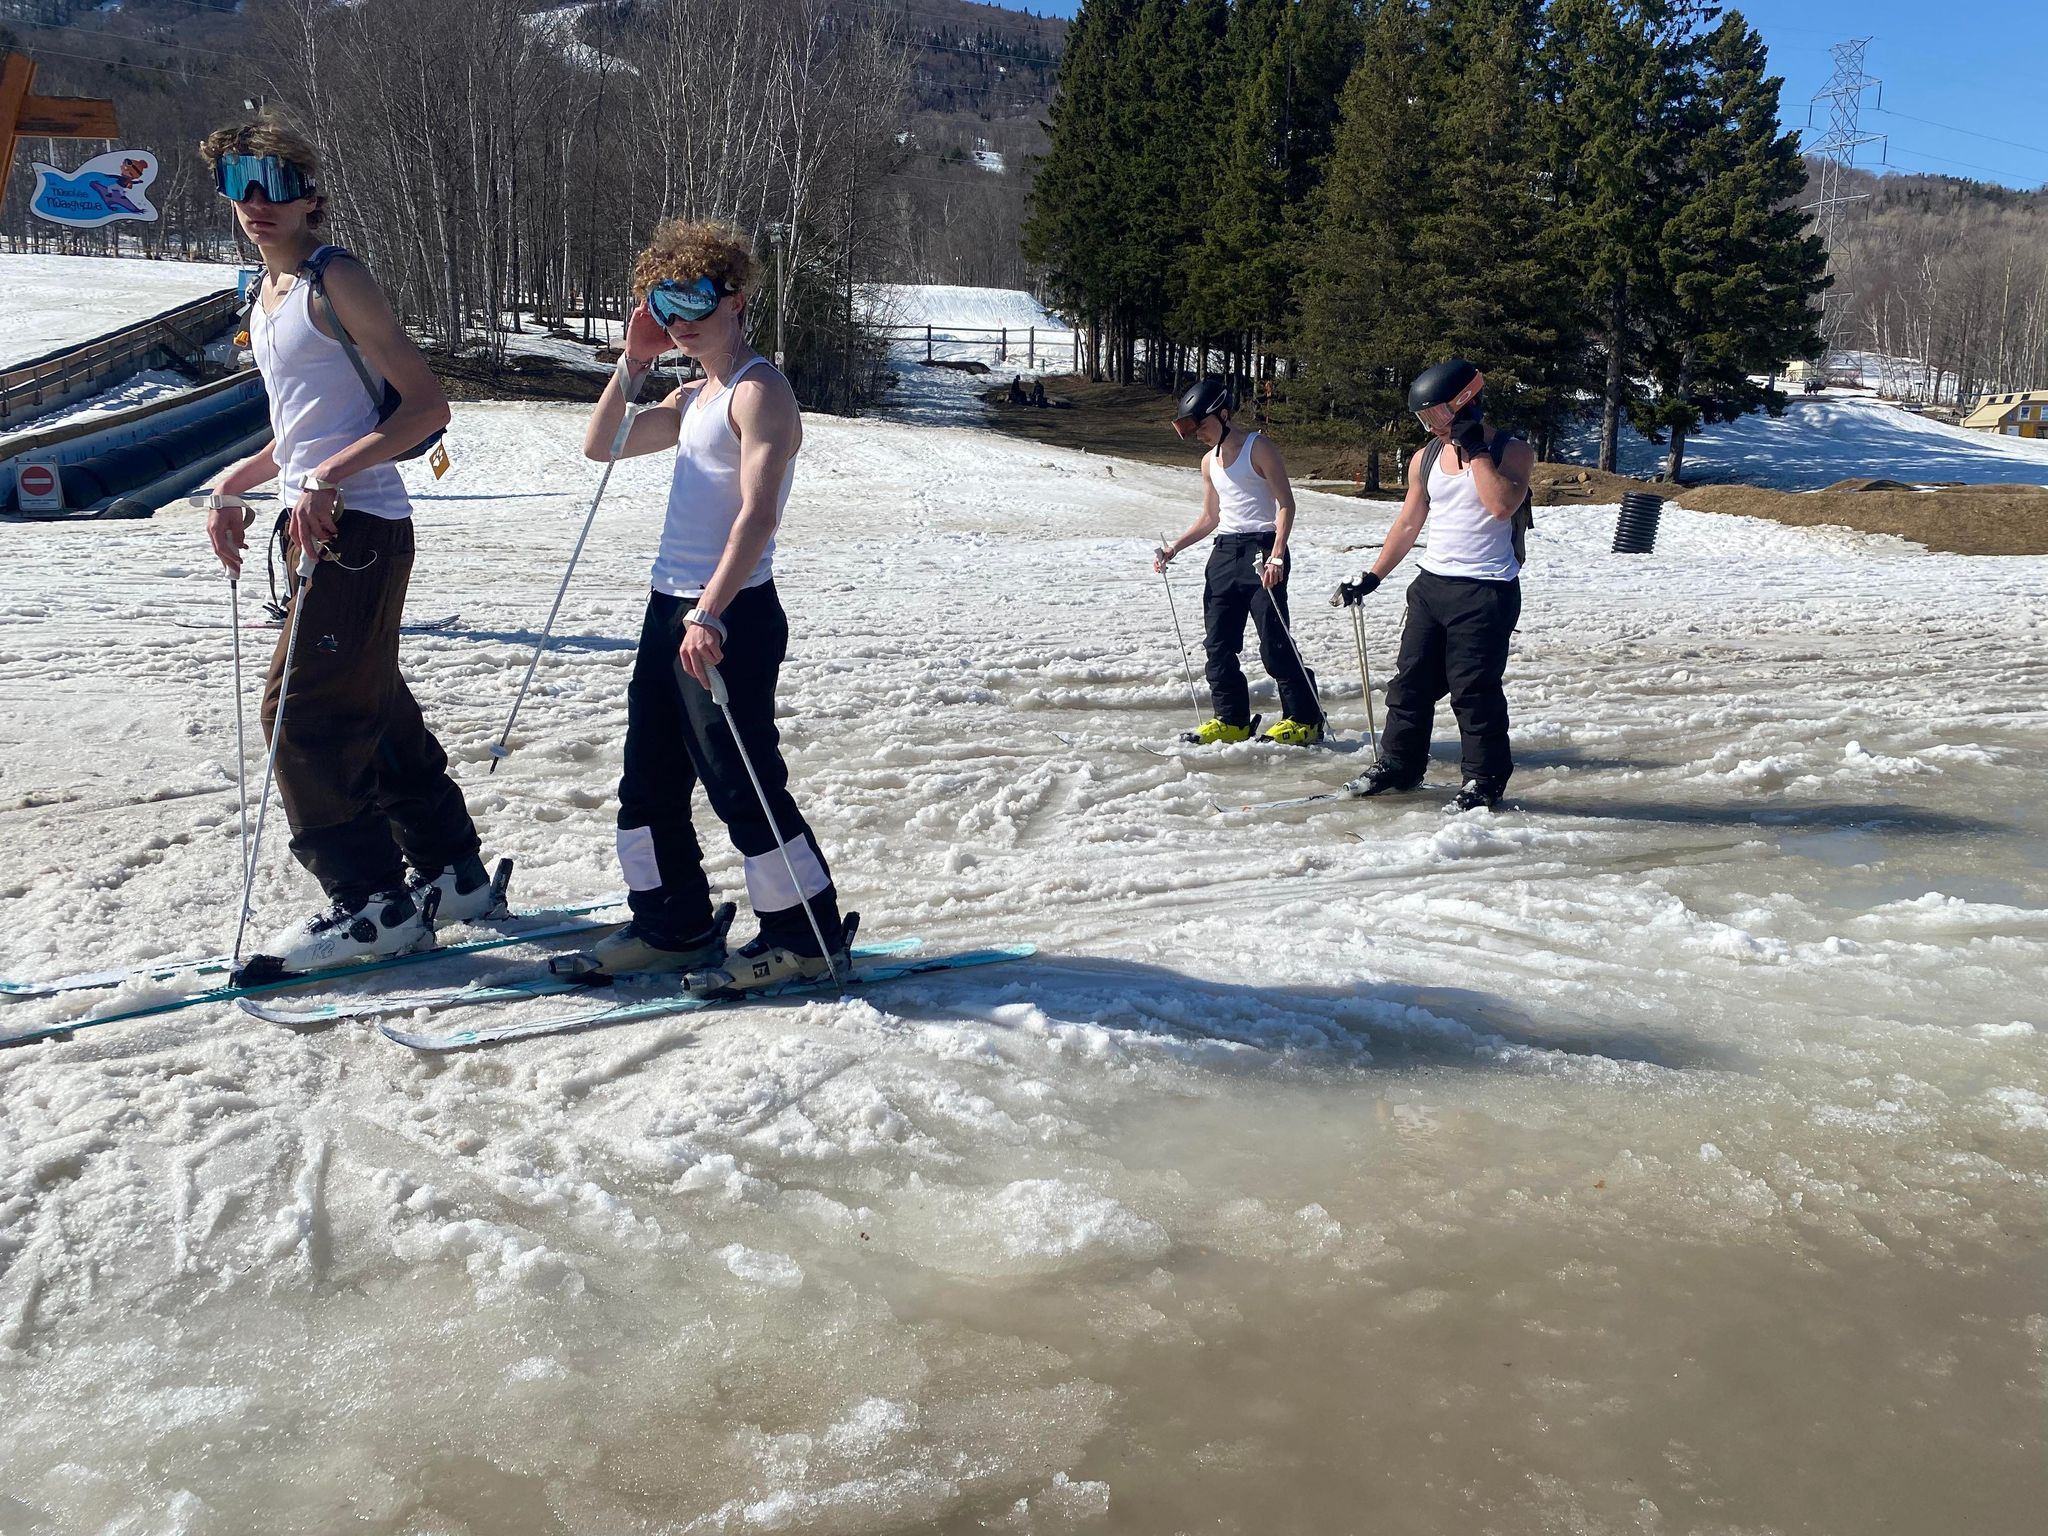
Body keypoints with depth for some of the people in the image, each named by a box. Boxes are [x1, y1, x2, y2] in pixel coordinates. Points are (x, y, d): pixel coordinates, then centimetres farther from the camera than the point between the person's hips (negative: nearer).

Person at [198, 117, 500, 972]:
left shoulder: (334, 281, -10)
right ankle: (453, 876, 23)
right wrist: (233, 486, 13)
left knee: (302, 712, -9)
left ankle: (372, 903, 0)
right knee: (370, 707, 13)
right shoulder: (266, 293, 17)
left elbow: (426, 405, -15)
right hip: (319, 525, 10)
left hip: (359, 526, -10)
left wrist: (330, 476, -23)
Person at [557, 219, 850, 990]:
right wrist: (633, 362, 12)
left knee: (743, 785, -5)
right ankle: (672, 924, 26)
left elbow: (757, 514, -22)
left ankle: (807, 938, 6)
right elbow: (600, 446, 22)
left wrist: (709, 614, -29)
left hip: (728, 616, -10)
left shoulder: (759, 391, -11)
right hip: (670, 610, 10)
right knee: (648, 780, 14)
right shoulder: (692, 399, 17)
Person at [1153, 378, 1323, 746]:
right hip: (1224, 551, 8)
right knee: (1218, 643, 4)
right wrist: (1176, 546, 11)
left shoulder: (1258, 447, -6)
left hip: (1261, 549, -8)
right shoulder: (1209, 462, 16)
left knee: (1274, 644, -9)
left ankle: (1305, 720, -1)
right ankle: (1232, 721, 12)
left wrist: (1277, 555, -23)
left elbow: (1285, 504, -11)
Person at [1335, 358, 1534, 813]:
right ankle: (1398, 765, 23)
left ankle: (1485, 782, 6)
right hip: (1431, 584, 6)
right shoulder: (1426, 458, 9)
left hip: (1486, 591, -6)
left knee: (1474, 690, -5)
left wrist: (1475, 450, -20)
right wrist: (1371, 578, 12)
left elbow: (1502, 506, -26)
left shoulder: (1512, 452, -7)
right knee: (1411, 680, 10)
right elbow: (1408, 524, 16)